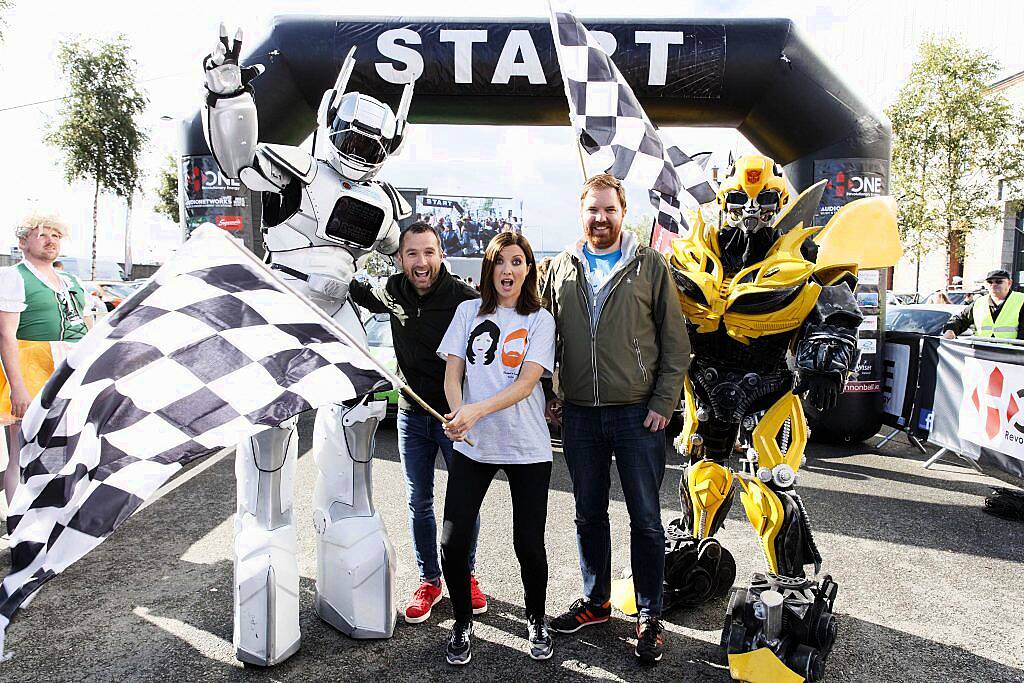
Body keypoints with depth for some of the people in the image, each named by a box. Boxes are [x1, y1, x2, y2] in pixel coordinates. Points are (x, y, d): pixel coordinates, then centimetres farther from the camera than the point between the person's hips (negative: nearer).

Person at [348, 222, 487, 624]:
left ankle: (466, 576, 31)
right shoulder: (393, 293, -1)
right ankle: (429, 581, 29)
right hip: (412, 414, 4)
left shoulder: (464, 298, -17)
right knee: (418, 503, 12)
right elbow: (360, 293, 22)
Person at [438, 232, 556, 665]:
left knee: (529, 544, 3)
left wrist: (478, 410, -25)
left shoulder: (540, 320, 2)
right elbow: (453, 371, 2)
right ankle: (462, 623, 23)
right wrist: (457, 413, -18)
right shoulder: (468, 311, 7)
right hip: (472, 445, 2)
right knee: (453, 542, -3)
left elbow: (527, 382, -10)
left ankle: (536, 621, 30)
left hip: (527, 448, -1)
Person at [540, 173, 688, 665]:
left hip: (638, 414, -3)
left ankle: (649, 617, 22)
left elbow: (676, 343, 0)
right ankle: (595, 601, 33)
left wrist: (664, 403, -7)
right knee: (589, 514, 15)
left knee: (645, 519, 7)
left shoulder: (650, 266, 0)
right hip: (579, 416, 3)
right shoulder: (561, 268, 7)